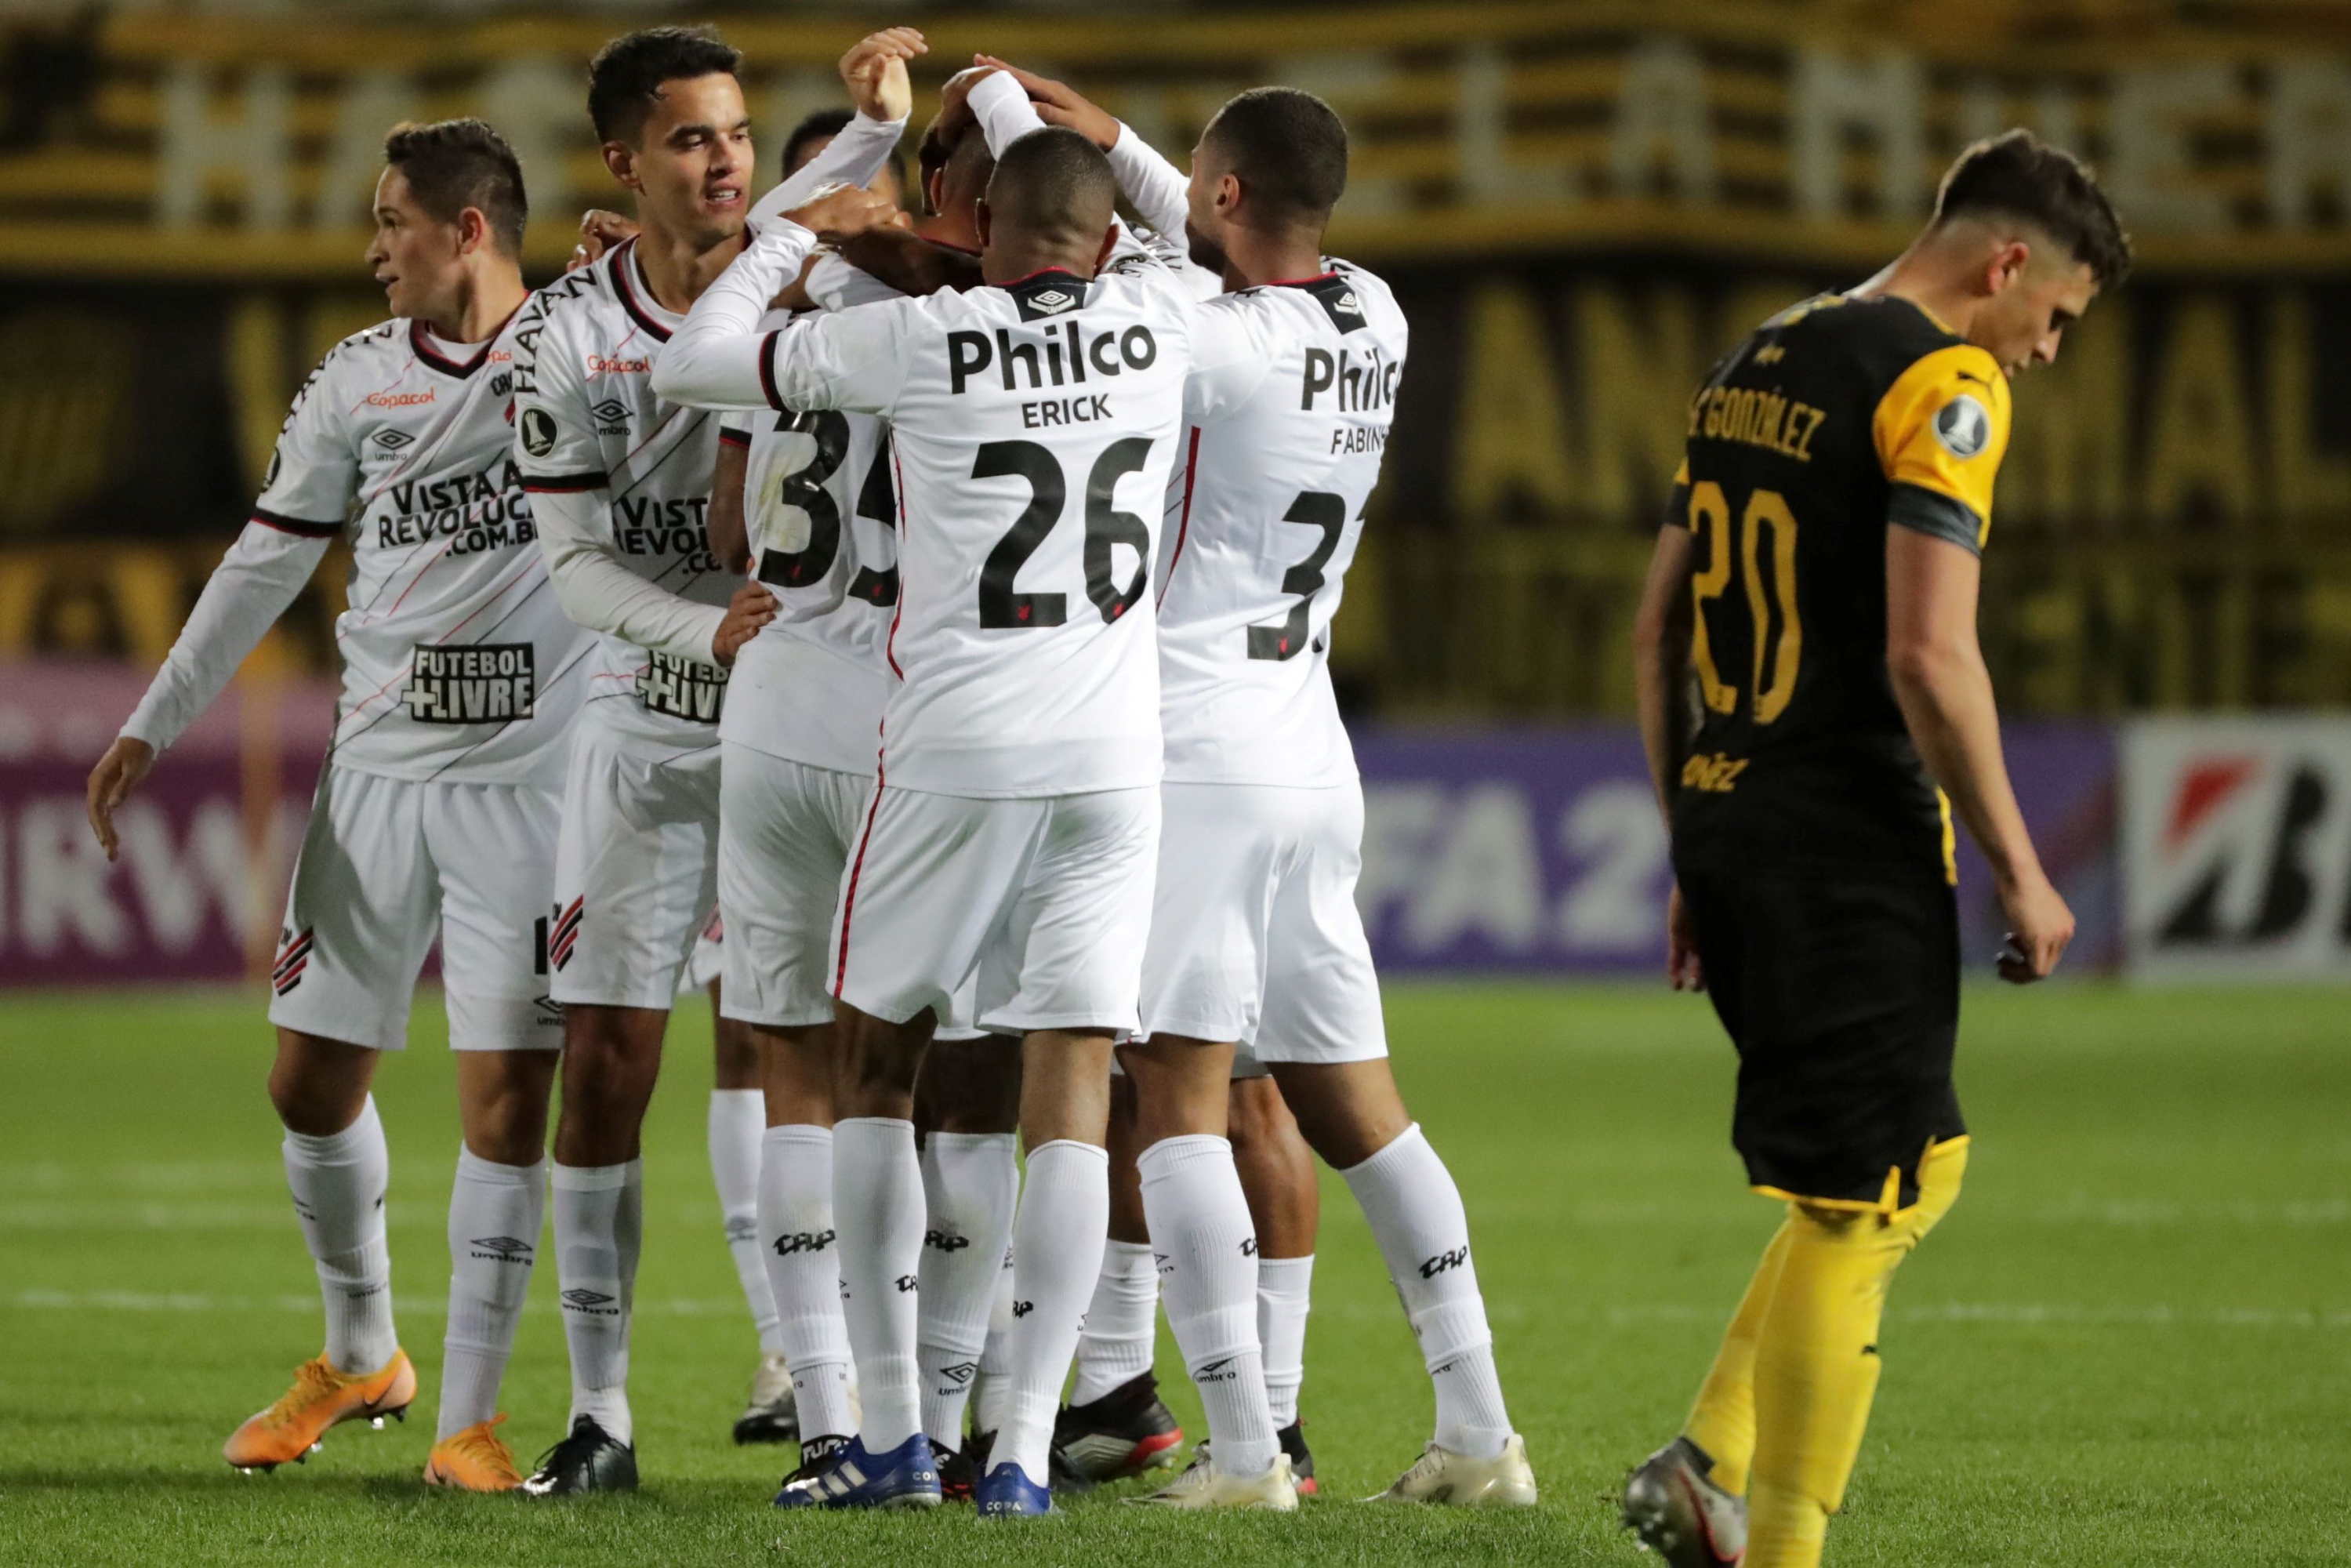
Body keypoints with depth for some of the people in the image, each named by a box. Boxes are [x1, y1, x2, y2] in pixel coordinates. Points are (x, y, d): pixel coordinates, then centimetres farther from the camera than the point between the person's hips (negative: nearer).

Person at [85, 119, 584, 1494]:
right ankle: (362, 1356, 29)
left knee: (507, 1099, -6)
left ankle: (471, 1419, 2)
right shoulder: (356, 380, 8)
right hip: (378, 774, 4)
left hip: (526, 783, -4)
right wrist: (154, 726, 15)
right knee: (313, 1081, 7)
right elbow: (270, 562, 14)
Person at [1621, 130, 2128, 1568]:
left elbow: (1658, 627, 19)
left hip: (1728, 818, 9)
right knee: (1857, 1208, -2)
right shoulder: (1945, 384, -11)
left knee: (1920, 1166, 18)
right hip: (1855, 846, -9)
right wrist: (2020, 870, -11)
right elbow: (1929, 657, -19)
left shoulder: (1755, 366, 16)